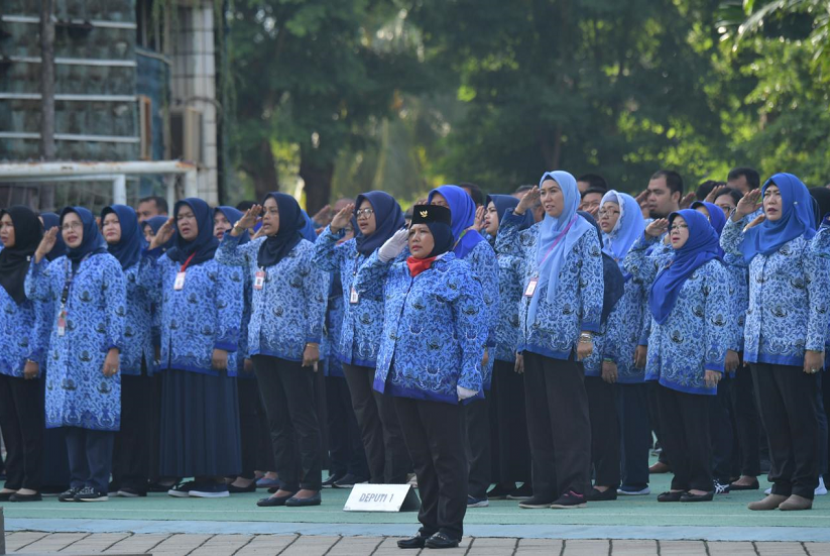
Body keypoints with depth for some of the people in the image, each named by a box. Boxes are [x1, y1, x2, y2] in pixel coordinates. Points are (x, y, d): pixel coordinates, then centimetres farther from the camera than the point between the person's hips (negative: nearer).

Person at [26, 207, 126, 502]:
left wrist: (114, 349, -13)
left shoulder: (107, 264, -2)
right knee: (71, 415, 5)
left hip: (95, 354, -6)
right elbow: (34, 292, 6)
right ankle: (78, 481, 10)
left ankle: (98, 484, -5)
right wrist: (39, 255, 1)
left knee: (97, 414, -7)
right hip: (64, 353, 6)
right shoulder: (59, 266, 16)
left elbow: (117, 310, -6)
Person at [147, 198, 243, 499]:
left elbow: (230, 305, -9)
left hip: (207, 354, -7)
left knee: (211, 415, -5)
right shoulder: (171, 259, 18)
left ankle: (217, 478, -3)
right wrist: (154, 247, 13)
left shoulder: (221, 259, -3)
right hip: (176, 354, 7)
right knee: (182, 416, 6)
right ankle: (197, 476, 10)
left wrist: (224, 345, -17)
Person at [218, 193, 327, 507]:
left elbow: (317, 300, -9)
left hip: (293, 348, -7)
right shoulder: (258, 249, 13)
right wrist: (239, 228, 10)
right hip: (263, 346, 7)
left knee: (302, 417, -4)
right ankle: (287, 484, 12)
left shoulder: (305, 251, -7)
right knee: (276, 419, 8)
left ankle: (311, 486, -2)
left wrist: (313, 342, -14)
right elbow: (224, 258, 25)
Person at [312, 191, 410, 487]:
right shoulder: (350, 249, 14)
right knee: (366, 418, 10)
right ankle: (377, 482, 15)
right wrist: (333, 229, 12)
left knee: (390, 419, -5)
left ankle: (395, 483, -2)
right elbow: (320, 258, 23)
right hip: (353, 348, 8)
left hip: (383, 349, -8)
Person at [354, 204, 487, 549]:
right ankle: (429, 524, 18)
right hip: (402, 379, 7)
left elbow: (474, 330, -11)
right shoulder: (397, 272, 14)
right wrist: (384, 253, 8)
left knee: (446, 457, 0)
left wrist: (469, 378, -16)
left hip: (438, 380, -7)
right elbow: (362, 284, 23)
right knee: (420, 457, 11)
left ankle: (449, 528, 4)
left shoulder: (457, 273, -8)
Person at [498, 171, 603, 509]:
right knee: (539, 414, 6)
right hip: (534, 338, 7)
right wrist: (520, 208, 17)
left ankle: (574, 488, -4)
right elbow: (504, 241, 30)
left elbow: (593, 286, -9)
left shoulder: (583, 233, -4)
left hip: (563, 338, -7)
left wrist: (587, 332, -16)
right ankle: (545, 487, 9)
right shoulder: (537, 234, 15)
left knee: (568, 414, -6)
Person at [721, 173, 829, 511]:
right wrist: (739, 216, 14)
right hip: (760, 346, 7)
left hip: (793, 347, -7)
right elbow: (727, 246, 33)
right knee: (772, 419, 8)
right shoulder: (758, 239, 13)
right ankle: (781, 486, 12)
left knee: (800, 419, -2)